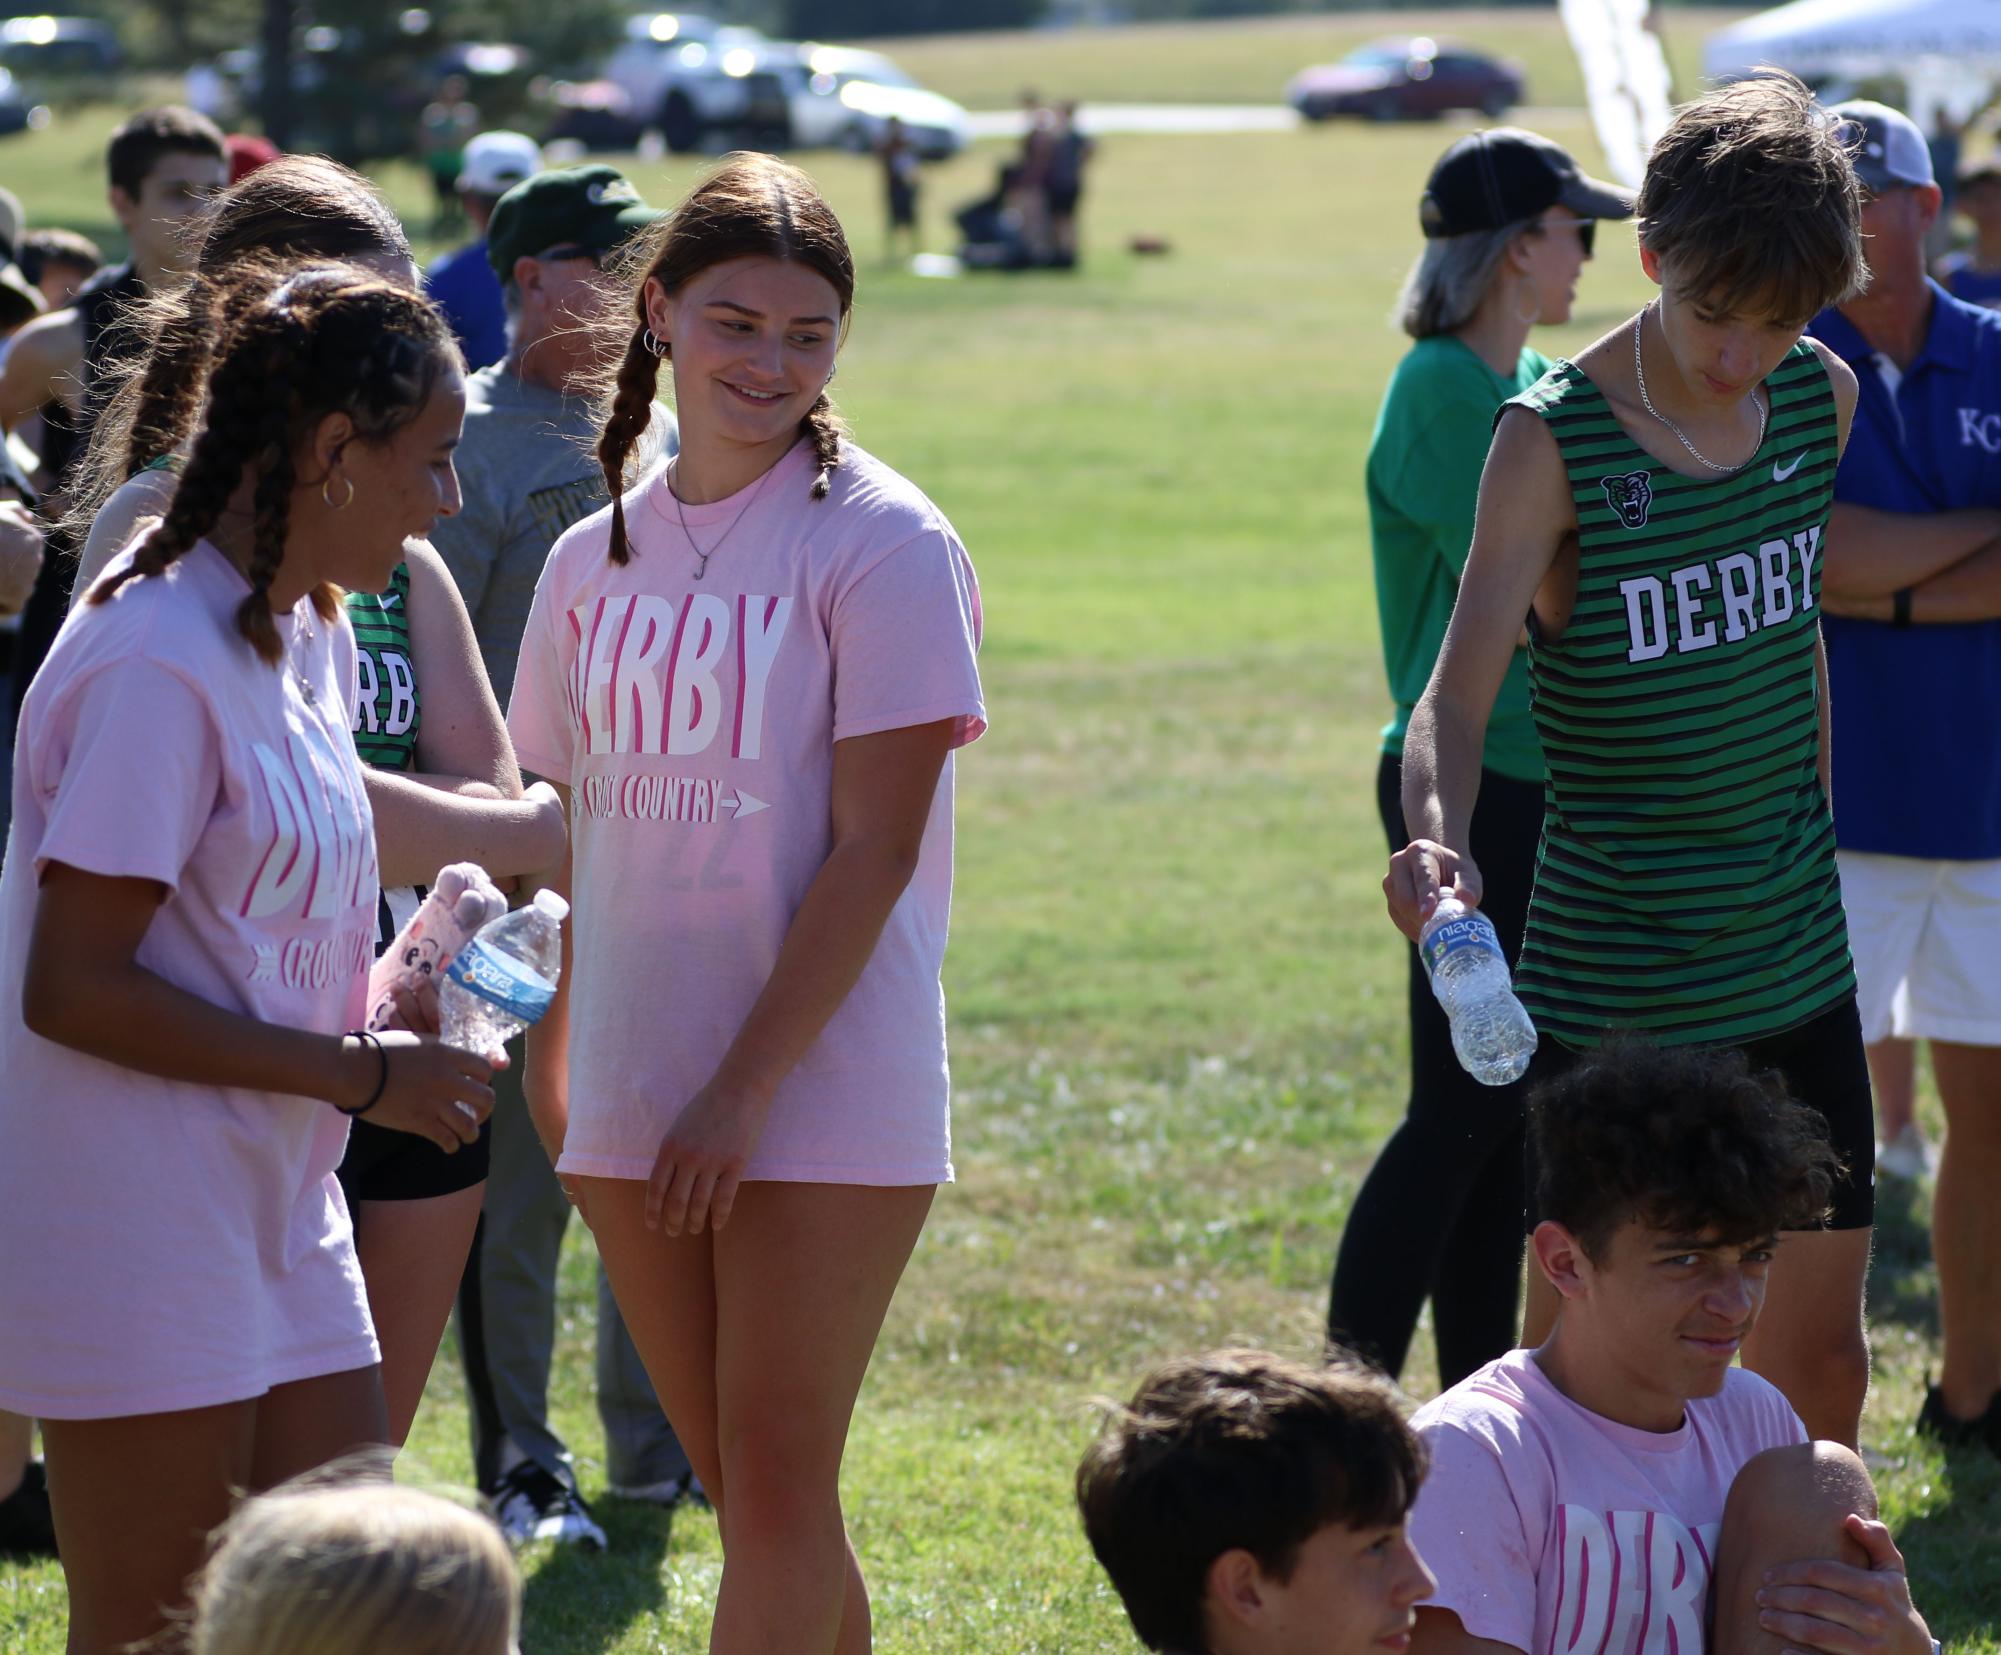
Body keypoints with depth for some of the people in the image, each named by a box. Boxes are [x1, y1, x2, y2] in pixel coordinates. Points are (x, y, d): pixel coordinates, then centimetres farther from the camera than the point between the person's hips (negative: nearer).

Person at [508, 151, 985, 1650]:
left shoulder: (881, 544, -7)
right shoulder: (598, 557, 10)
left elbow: (875, 850, -12)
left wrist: (747, 1087, -16)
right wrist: (551, 1059, 11)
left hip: (823, 1091, -5)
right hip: (634, 1102, 6)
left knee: (779, 1492, -7)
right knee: (743, 1495, 10)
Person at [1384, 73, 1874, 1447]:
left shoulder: (1823, 398, 2)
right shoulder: (1555, 442, -14)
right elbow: (1458, 695, -23)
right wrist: (1436, 836, -43)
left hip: (1798, 965, 5)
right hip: (1616, 988, -5)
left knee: (1820, 1358, 11)